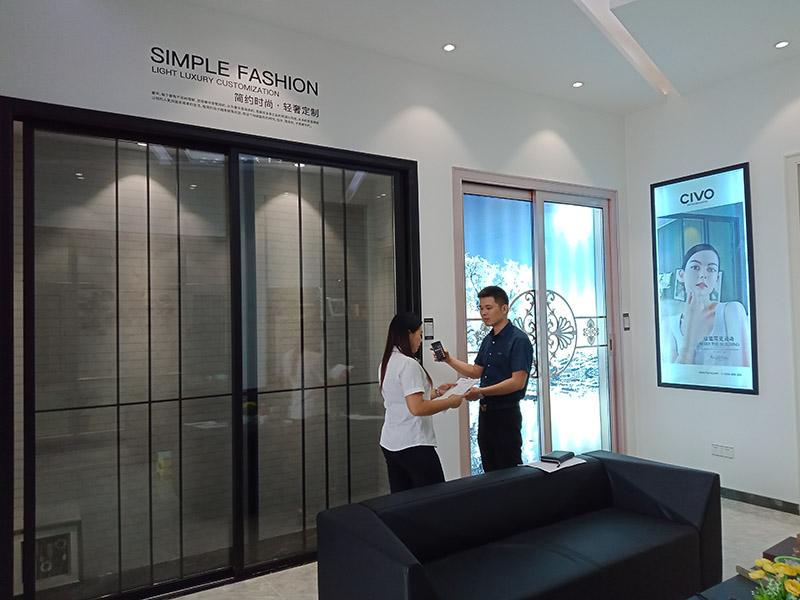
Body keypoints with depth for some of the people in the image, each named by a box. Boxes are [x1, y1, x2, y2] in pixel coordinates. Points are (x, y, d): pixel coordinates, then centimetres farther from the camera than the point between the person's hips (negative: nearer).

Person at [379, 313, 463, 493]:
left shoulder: (386, 363, 10)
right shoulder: (408, 364, -17)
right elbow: (417, 408, -23)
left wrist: (436, 392, 19)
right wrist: (449, 402, -12)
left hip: (390, 443, 9)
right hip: (413, 445, -9)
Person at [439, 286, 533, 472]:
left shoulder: (519, 340, -15)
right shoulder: (488, 340, 12)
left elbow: (518, 381, -21)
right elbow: (476, 371, 19)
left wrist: (482, 392, -26)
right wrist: (449, 360, 7)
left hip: (506, 412, -8)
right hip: (486, 411, 8)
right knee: (490, 470, 15)